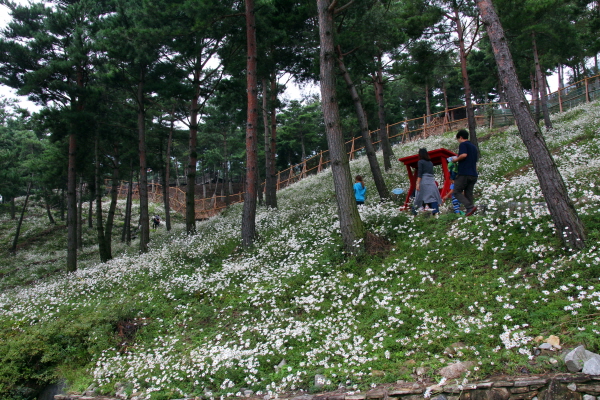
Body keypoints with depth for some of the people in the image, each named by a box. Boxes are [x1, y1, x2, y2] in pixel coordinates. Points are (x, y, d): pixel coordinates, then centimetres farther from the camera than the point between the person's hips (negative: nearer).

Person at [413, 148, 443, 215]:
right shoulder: (430, 162, 18)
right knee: (433, 197, -5)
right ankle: (436, 211, -20)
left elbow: (419, 173, -7)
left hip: (424, 181, -4)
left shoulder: (420, 162, 2)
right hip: (432, 180, 5)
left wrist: (418, 183, -11)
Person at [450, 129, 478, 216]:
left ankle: (470, 207, -21)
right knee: (469, 194, 7)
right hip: (473, 174, 8)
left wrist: (456, 159, -4)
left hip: (464, 173, -8)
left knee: (457, 192, -3)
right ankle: (470, 212, -4)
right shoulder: (473, 146, 23)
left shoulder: (463, 144, -2)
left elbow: (464, 154, -20)